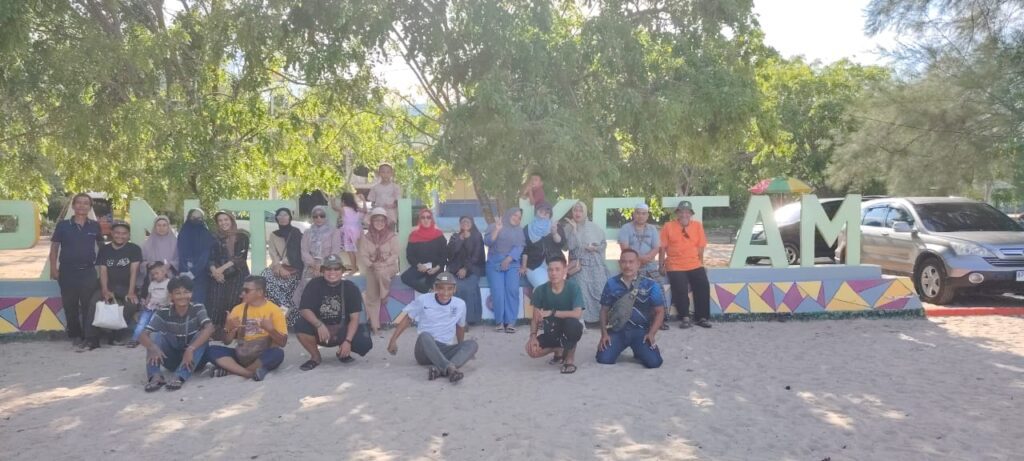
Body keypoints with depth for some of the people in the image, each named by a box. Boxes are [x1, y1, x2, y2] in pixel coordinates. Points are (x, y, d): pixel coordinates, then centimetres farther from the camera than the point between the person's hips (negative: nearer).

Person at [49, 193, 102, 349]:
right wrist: (53, 268, -4)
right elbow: (54, 247, 3)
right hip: (67, 272, 0)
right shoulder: (63, 225, -1)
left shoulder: (95, 226, 3)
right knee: (70, 306, 6)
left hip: (88, 271, 0)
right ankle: (74, 335, 17)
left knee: (89, 305, 1)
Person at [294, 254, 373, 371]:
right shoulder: (315, 285, -7)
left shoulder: (351, 288, -7)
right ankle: (315, 357, -1)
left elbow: (354, 318, -11)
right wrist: (319, 325, -33)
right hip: (320, 330, 0)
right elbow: (304, 310, -16)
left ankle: (343, 352, 11)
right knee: (300, 326, -29)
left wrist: (347, 341, -24)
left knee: (365, 343, -25)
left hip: (342, 331, 0)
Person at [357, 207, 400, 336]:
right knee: (372, 295, -16)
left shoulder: (392, 236, 0)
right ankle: (374, 325, -12)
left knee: (381, 273, -38)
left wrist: (383, 264, -20)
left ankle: (385, 296, -13)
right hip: (372, 268, 2)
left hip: (389, 266, -2)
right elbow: (363, 255, 1)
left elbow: (395, 255, -5)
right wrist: (372, 265, -17)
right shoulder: (366, 237, 5)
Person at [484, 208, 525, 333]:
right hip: (494, 264, -1)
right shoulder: (494, 226, 12)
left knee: (512, 290, -19)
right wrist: (497, 230, -13)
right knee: (498, 292, -18)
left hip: (512, 264, 1)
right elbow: (487, 242, -2)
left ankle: (510, 322, -19)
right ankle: (499, 321, -13)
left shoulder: (519, 231, 16)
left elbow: (519, 247, 2)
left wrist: (508, 259, -12)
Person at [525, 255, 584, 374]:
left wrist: (552, 313, -33)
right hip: (551, 333, 4)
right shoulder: (541, 290, -10)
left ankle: (570, 358, -9)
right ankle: (559, 350, 13)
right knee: (532, 350, -22)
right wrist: (533, 336, -23)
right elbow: (535, 318, -5)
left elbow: (577, 314, -30)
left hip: (569, 329, -3)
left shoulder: (573, 288, -18)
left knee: (573, 324, -38)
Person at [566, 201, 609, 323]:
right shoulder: (569, 228, 3)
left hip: (596, 266, 1)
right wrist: (574, 228, -14)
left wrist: (595, 248, -11)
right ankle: (581, 319, -8)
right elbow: (571, 246, -11)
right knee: (581, 292, -9)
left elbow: (604, 243, 6)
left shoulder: (593, 227, 4)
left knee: (599, 291, 0)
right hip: (580, 267, -1)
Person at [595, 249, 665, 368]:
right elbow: (604, 310, 9)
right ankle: (618, 348, 19)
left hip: (641, 330, -1)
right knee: (603, 359, -18)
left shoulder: (650, 285, -4)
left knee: (653, 362, -21)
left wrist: (651, 333, -12)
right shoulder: (611, 284, 3)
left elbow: (659, 311, 1)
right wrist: (604, 333, -3)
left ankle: (639, 351, 16)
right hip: (617, 330, 1)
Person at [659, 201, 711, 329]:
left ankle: (701, 317, 0)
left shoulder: (697, 225, 7)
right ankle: (684, 318, -3)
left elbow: (700, 247, 10)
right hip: (675, 267, -2)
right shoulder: (668, 226, 0)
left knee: (703, 286, -14)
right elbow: (662, 248, 2)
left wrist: (700, 263, 5)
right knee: (680, 289, -21)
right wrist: (662, 265, -2)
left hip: (695, 265, 3)